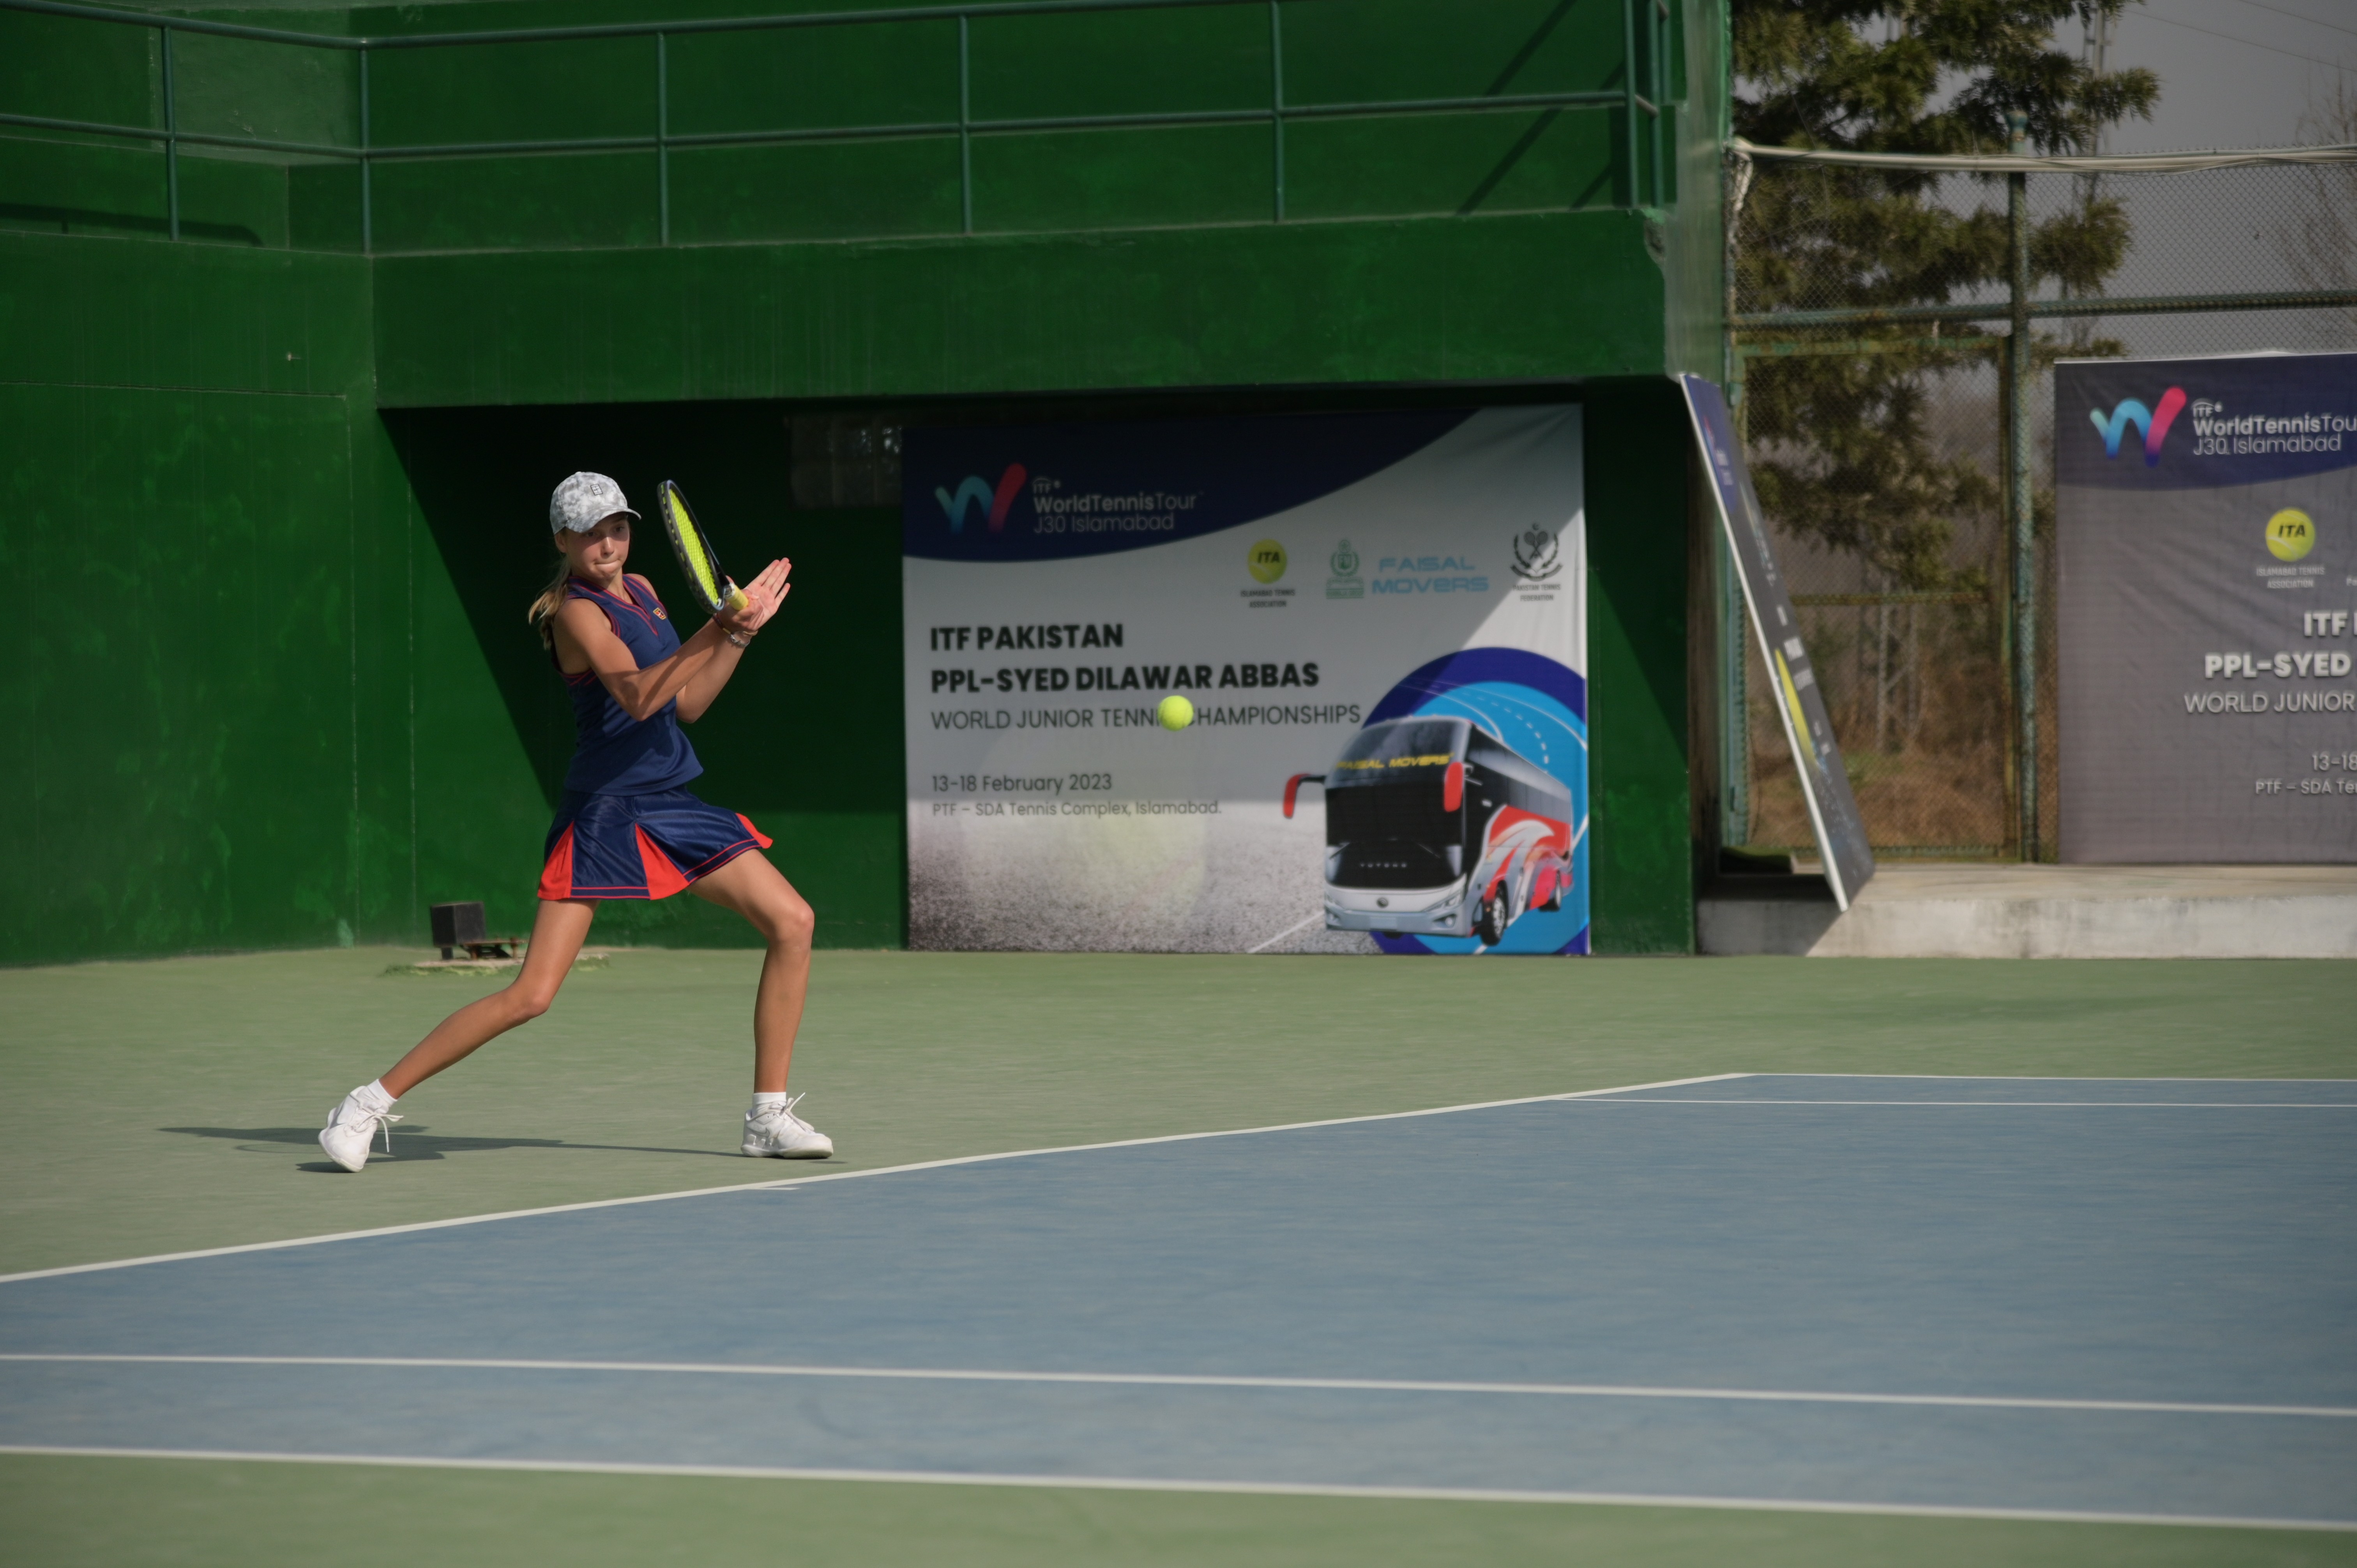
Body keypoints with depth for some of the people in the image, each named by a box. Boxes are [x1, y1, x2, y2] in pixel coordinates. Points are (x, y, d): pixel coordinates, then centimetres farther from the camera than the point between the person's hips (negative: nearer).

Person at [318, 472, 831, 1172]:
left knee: (791, 921, -2)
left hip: (672, 805, 8)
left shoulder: (641, 591, 13)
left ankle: (769, 1117, 6)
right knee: (531, 995, -14)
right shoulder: (576, 612, -12)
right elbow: (638, 696, -27)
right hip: (604, 811, -8)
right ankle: (371, 1103, -4)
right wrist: (719, 627, -33)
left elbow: (687, 702, 16)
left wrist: (742, 632, 7)